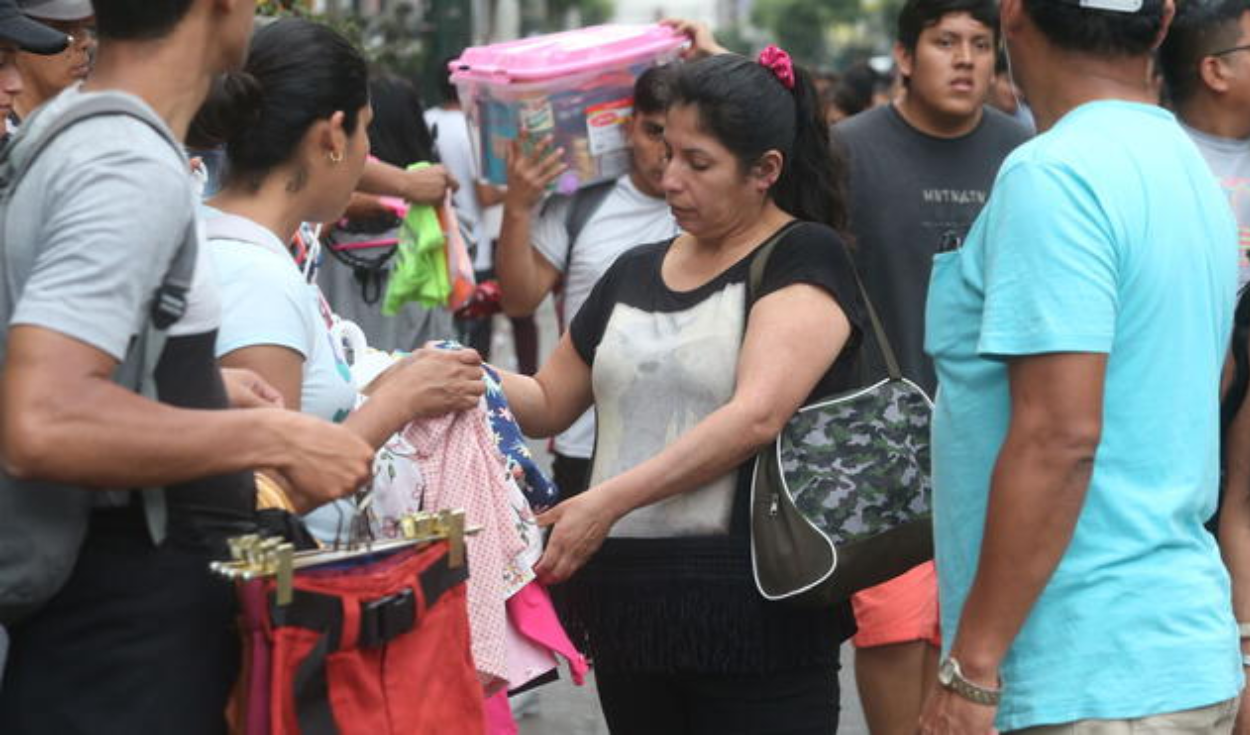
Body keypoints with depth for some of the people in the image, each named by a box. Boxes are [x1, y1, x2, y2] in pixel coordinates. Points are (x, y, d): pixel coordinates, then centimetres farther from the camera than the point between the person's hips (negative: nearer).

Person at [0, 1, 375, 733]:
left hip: (91, 597, 10)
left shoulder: (64, 125, 9)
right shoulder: (137, 167, -21)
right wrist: (272, 438, -23)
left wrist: (196, 387, 22)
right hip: (131, 622, -10)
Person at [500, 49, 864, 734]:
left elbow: (756, 416, -18)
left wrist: (611, 499, -24)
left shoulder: (804, 259, -4)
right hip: (627, 598, 6)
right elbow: (548, 402, 23)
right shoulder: (635, 272, 16)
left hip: (753, 610, -6)